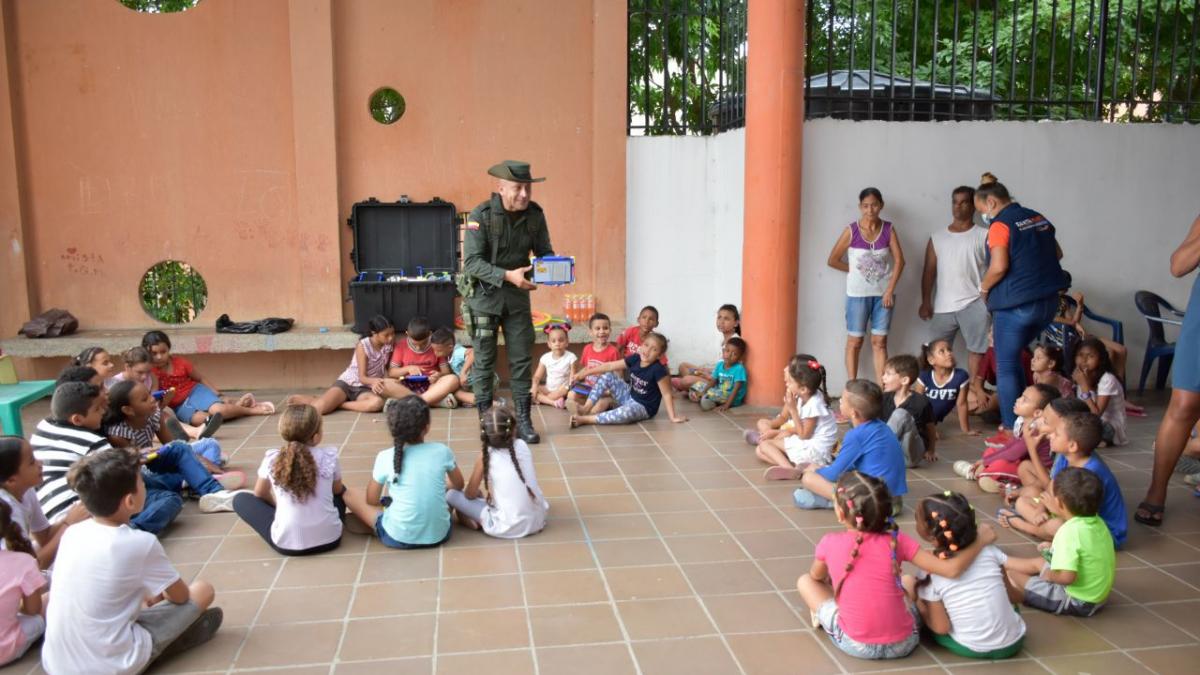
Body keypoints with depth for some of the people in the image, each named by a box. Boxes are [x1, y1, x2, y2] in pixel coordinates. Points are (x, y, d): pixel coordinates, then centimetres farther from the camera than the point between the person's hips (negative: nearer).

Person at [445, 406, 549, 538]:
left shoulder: (486, 454, -7)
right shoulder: (522, 446, 3)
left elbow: (470, 494, 0)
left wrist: (479, 494, 23)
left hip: (507, 527, -4)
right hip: (537, 521, 4)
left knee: (451, 495, 3)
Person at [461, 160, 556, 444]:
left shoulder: (535, 214, -5)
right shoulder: (481, 215, -18)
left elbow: (544, 252, 3)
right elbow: (472, 261, -21)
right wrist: (508, 276, -33)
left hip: (518, 294, 3)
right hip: (485, 294, -3)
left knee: (522, 359, 5)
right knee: (484, 360, 4)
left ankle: (523, 421, 15)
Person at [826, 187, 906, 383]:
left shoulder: (888, 230, -1)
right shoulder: (851, 231, -6)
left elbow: (899, 261, -4)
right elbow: (833, 260, -2)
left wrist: (890, 290, -10)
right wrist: (855, 270, -1)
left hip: (882, 294, 2)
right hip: (858, 294, -1)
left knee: (879, 341, 6)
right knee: (854, 341, 5)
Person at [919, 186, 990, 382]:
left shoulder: (984, 236, 4)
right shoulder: (937, 238, 12)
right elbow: (929, 271, 8)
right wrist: (926, 302, 0)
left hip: (974, 304, -2)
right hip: (943, 306, 2)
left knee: (976, 350, -1)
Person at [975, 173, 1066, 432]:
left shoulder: (1000, 225, -12)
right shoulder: (1038, 218, 11)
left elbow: (999, 267, -21)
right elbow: (1057, 253, 20)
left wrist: (984, 288, -5)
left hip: (1015, 304, -8)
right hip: (1048, 301, 8)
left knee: (1006, 366, 3)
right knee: (1014, 357, 21)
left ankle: (1012, 427, 5)